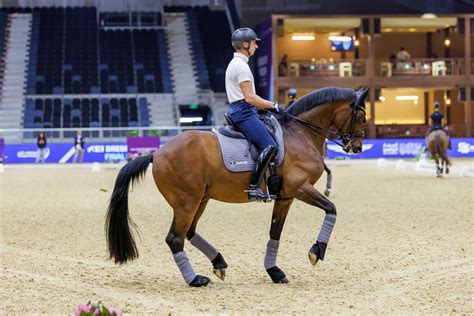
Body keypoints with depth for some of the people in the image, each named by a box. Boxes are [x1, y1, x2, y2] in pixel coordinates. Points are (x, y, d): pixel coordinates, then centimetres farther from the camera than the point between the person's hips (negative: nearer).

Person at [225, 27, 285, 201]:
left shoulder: (236, 63, 21)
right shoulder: (241, 65, -12)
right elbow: (249, 97, -18)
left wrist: (269, 105, 18)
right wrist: (273, 106, -9)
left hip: (240, 111, 11)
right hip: (244, 113, -11)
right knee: (270, 146, -23)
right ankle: (253, 187, -26)